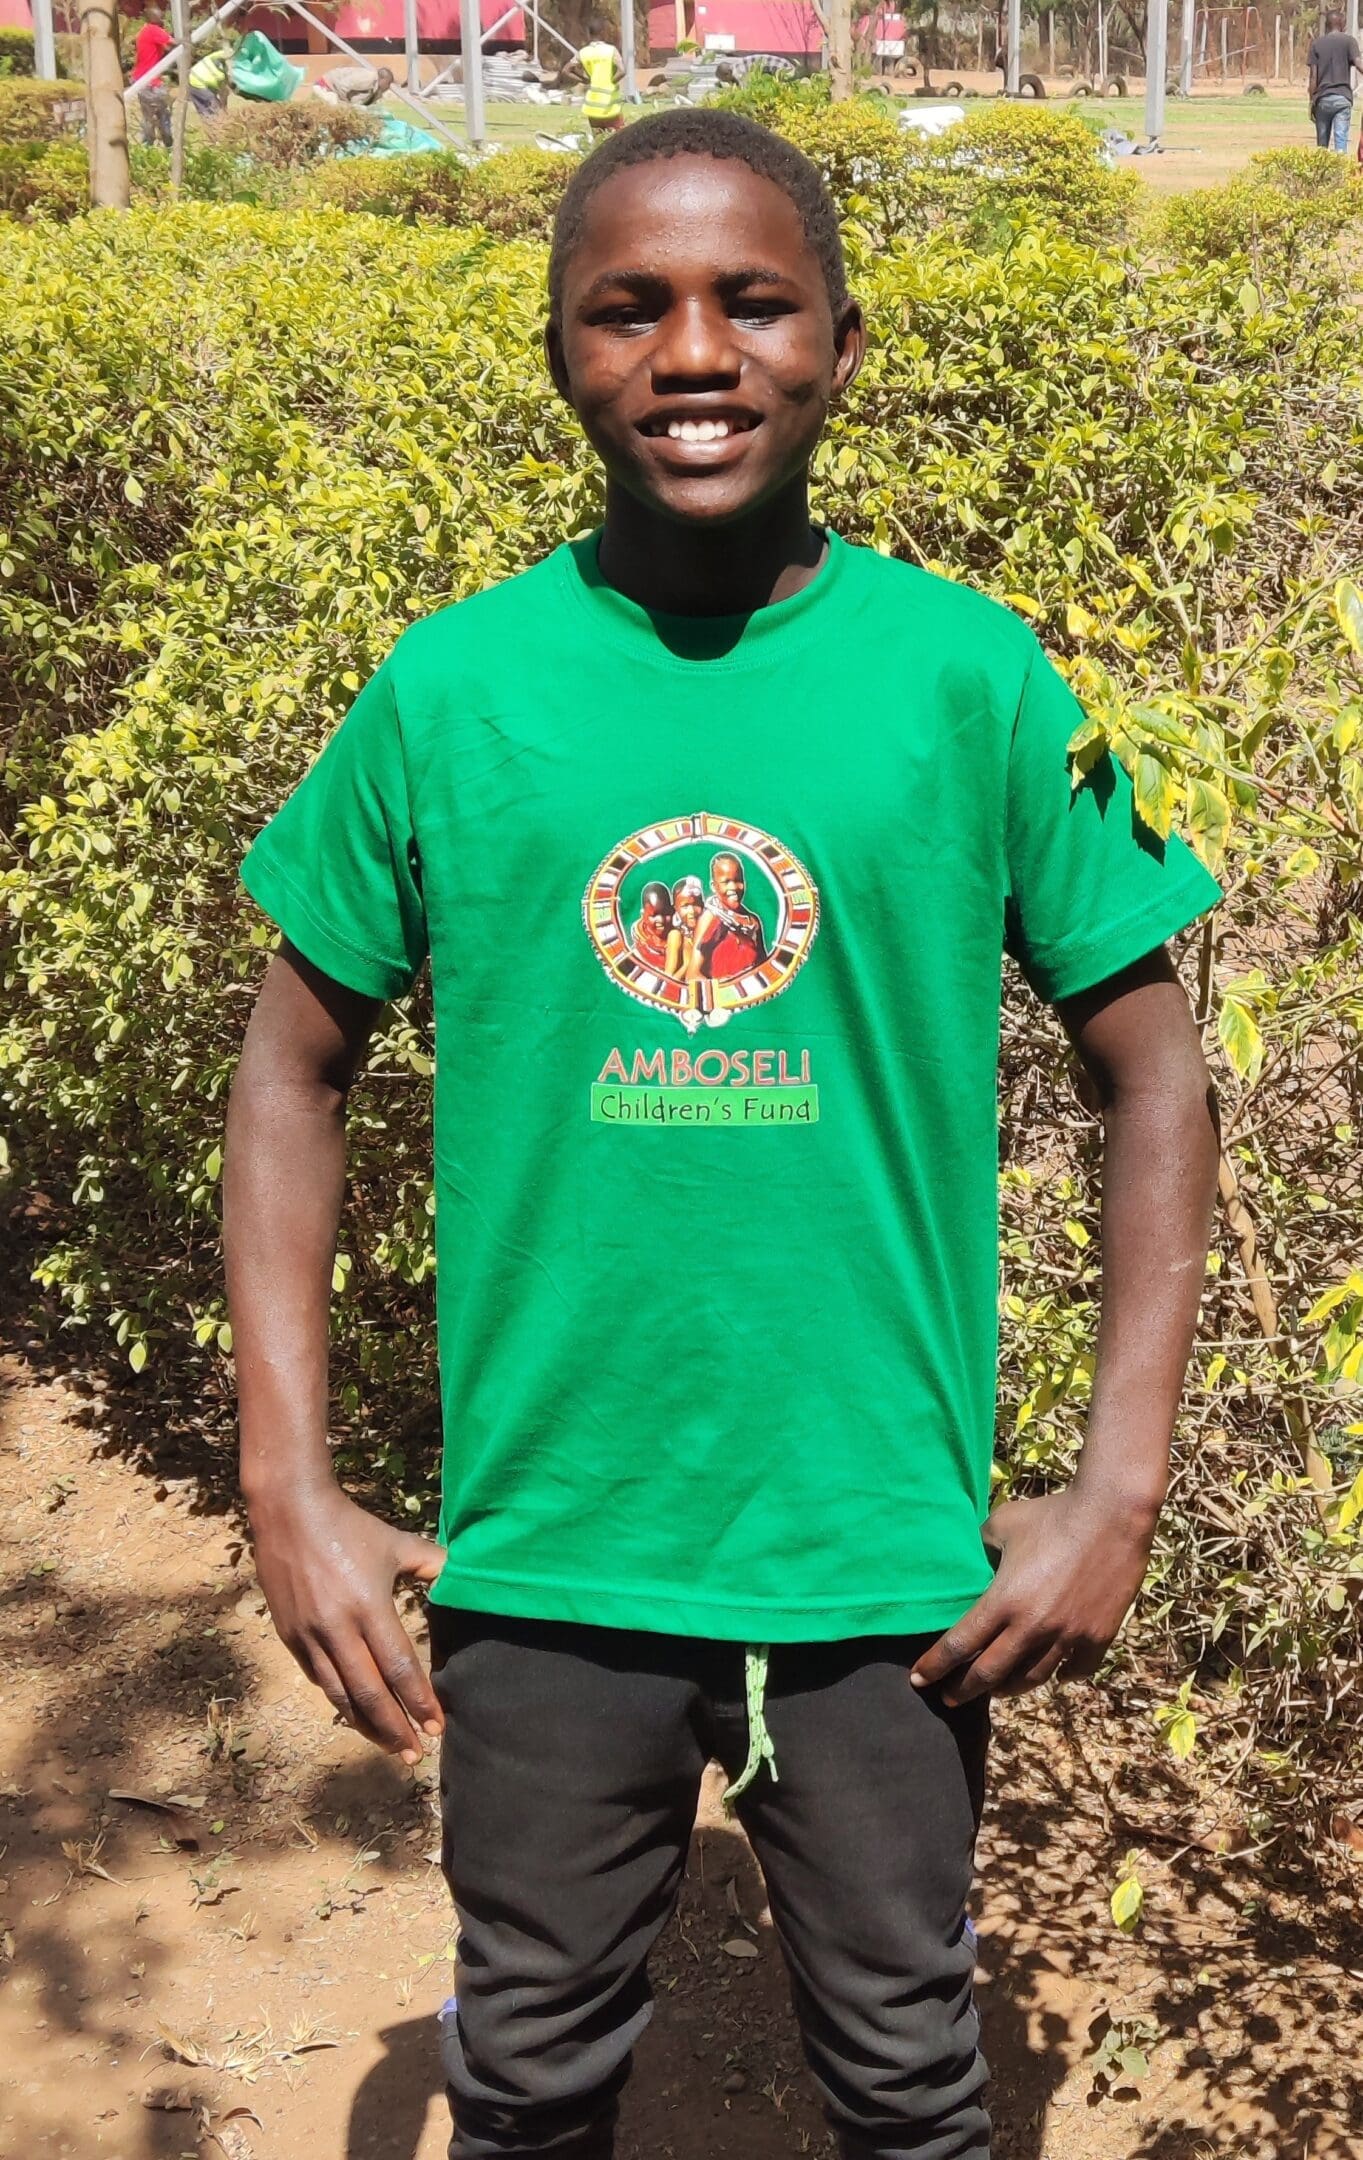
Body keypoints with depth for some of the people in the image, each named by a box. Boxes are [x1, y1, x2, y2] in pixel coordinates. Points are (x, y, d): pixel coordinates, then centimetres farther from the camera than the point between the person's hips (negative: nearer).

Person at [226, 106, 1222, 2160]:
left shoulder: (973, 676, -7)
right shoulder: (449, 687, -5)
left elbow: (1152, 1068, 0)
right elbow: (297, 1067, 3)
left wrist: (1126, 1479, -6)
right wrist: (287, 1480, -3)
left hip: (890, 1560, 0)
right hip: (541, 1553, 1)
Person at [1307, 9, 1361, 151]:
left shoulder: (1317, 43, 8)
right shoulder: (1349, 41, 2)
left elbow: (1312, 76, 4)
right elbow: (1359, 64, -12)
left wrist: (1311, 101, 8)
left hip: (1322, 98, 2)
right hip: (1342, 98, -2)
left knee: (1322, 145, 10)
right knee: (1341, 142, -6)